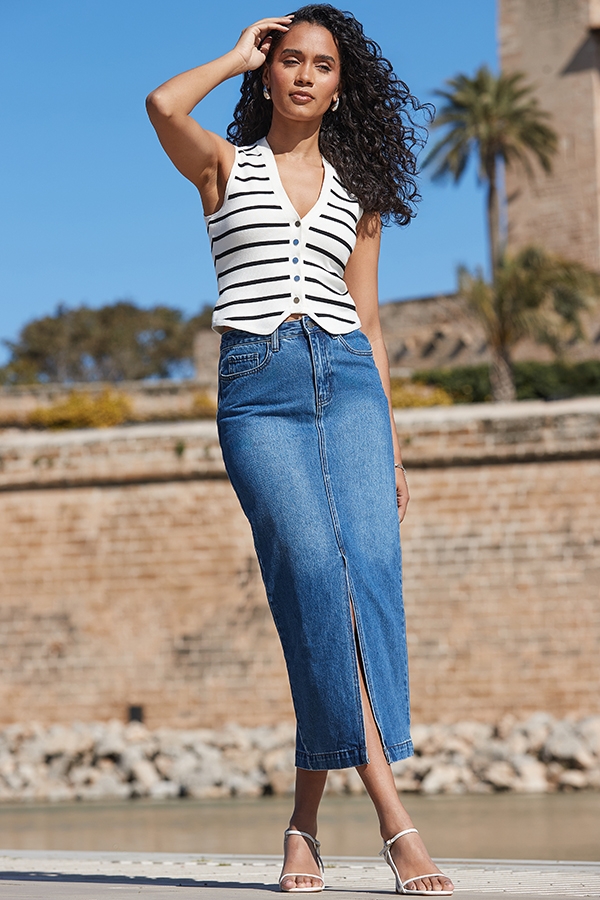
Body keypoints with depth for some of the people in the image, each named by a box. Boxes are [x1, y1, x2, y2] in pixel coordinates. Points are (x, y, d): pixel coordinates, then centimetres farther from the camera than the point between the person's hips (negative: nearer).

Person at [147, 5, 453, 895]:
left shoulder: (356, 189, 21)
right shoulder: (224, 164, 15)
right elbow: (161, 105, -8)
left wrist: (392, 444, 13)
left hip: (347, 378, 3)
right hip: (257, 387, -2)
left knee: (370, 571, -15)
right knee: (319, 573, -19)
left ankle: (306, 819, -8)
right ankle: (393, 816, -21)